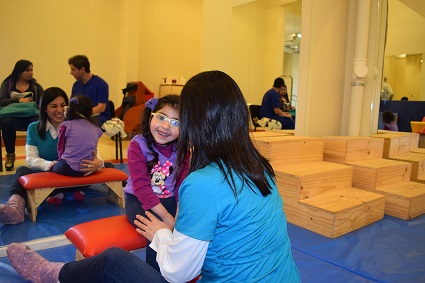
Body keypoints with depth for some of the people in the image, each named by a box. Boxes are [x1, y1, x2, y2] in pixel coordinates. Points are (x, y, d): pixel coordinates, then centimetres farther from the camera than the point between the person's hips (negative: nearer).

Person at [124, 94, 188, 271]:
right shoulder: (138, 145, -16)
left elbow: (182, 184, -5)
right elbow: (142, 187, -22)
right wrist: (167, 218, -27)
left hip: (169, 199, 4)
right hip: (138, 200, -4)